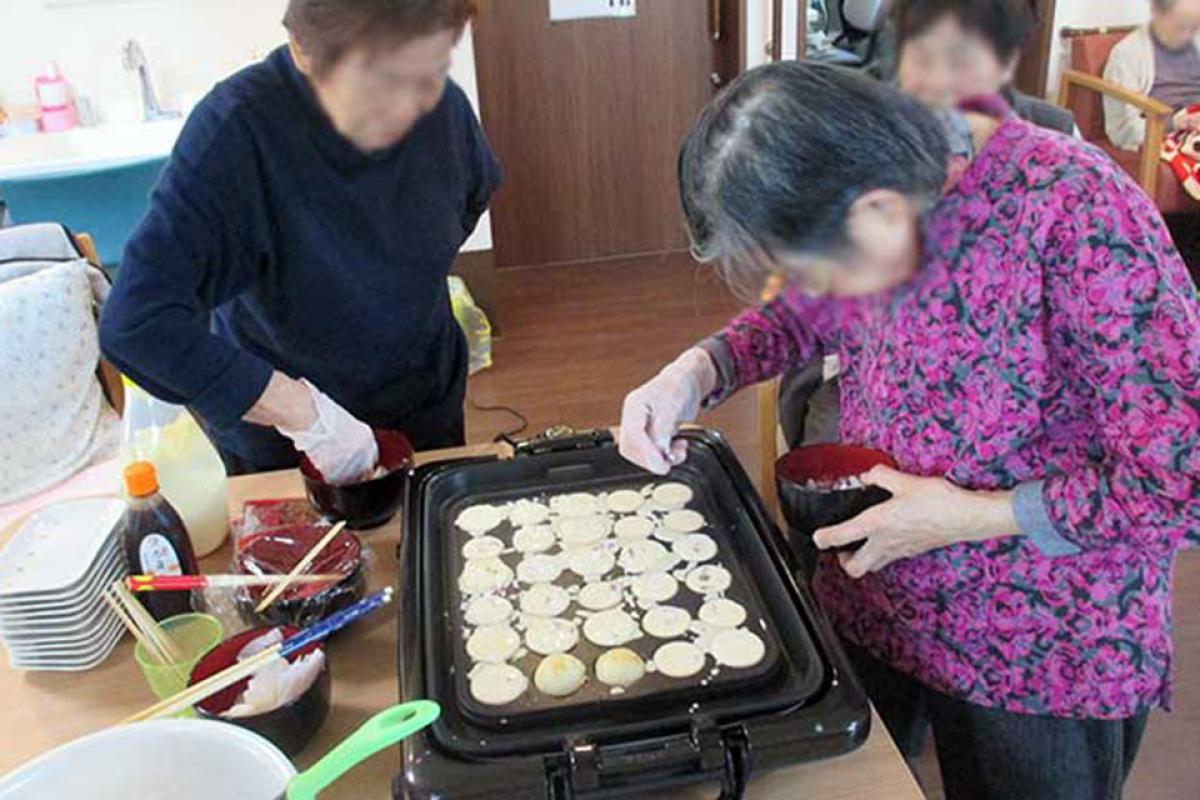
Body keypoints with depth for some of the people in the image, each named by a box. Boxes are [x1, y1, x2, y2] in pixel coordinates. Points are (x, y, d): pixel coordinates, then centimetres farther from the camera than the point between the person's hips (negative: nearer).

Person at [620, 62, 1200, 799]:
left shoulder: (1078, 211, -29)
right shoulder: (870, 203, -10)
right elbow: (798, 319, 8)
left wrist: (969, 516, -22)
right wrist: (693, 374, -11)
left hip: (1045, 656, -5)